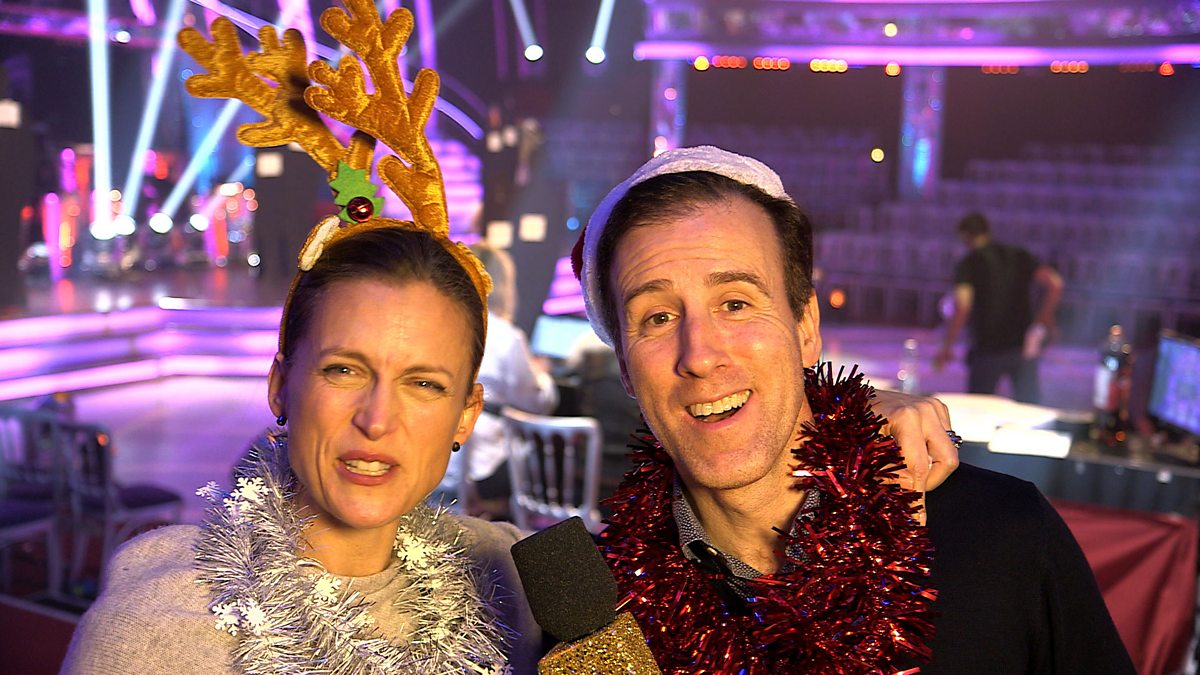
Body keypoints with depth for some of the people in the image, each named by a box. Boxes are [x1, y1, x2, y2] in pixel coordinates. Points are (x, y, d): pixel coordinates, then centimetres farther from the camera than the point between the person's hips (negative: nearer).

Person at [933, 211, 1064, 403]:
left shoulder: (968, 264, -6)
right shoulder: (1019, 256, 6)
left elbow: (962, 308, -19)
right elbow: (1055, 283, -5)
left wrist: (946, 349, -11)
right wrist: (1043, 320, 7)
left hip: (987, 350, -4)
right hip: (1024, 346, 4)